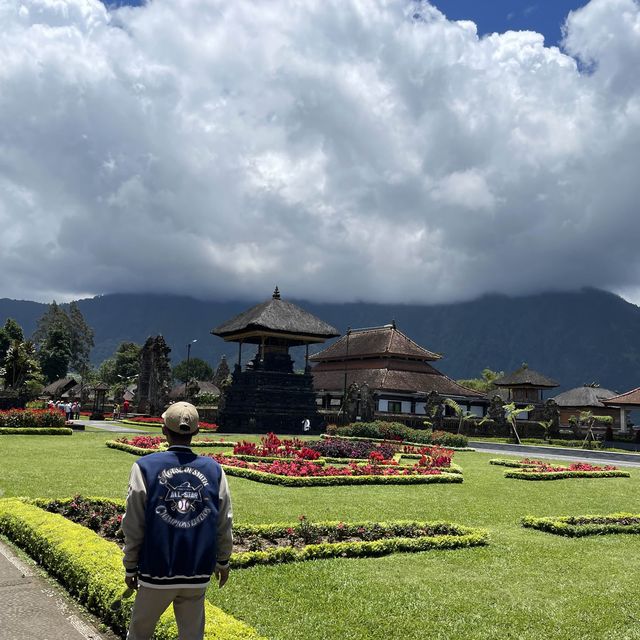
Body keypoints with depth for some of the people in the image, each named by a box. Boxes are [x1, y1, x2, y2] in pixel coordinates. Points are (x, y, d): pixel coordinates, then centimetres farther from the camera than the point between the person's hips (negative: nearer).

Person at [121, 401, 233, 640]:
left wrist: (130, 567, 8)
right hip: (198, 575, 2)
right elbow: (224, 524, 3)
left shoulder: (145, 468, -10)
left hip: (157, 572, -1)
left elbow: (133, 526, -6)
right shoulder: (214, 470, -4)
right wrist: (222, 561, 19)